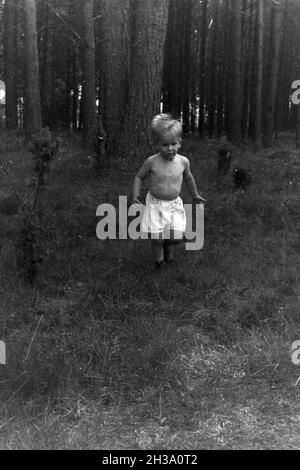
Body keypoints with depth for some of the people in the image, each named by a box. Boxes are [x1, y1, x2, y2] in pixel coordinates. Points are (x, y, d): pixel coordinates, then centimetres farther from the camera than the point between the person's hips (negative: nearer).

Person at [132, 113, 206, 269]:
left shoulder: (183, 161, -6)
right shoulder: (152, 162, -13)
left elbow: (188, 178, 14)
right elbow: (139, 177, 2)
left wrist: (195, 195, 26)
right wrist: (135, 194, -11)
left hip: (174, 204, 2)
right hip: (155, 204, -2)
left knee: (177, 237, -7)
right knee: (157, 239, -6)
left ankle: (168, 247, 30)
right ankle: (158, 260, 26)